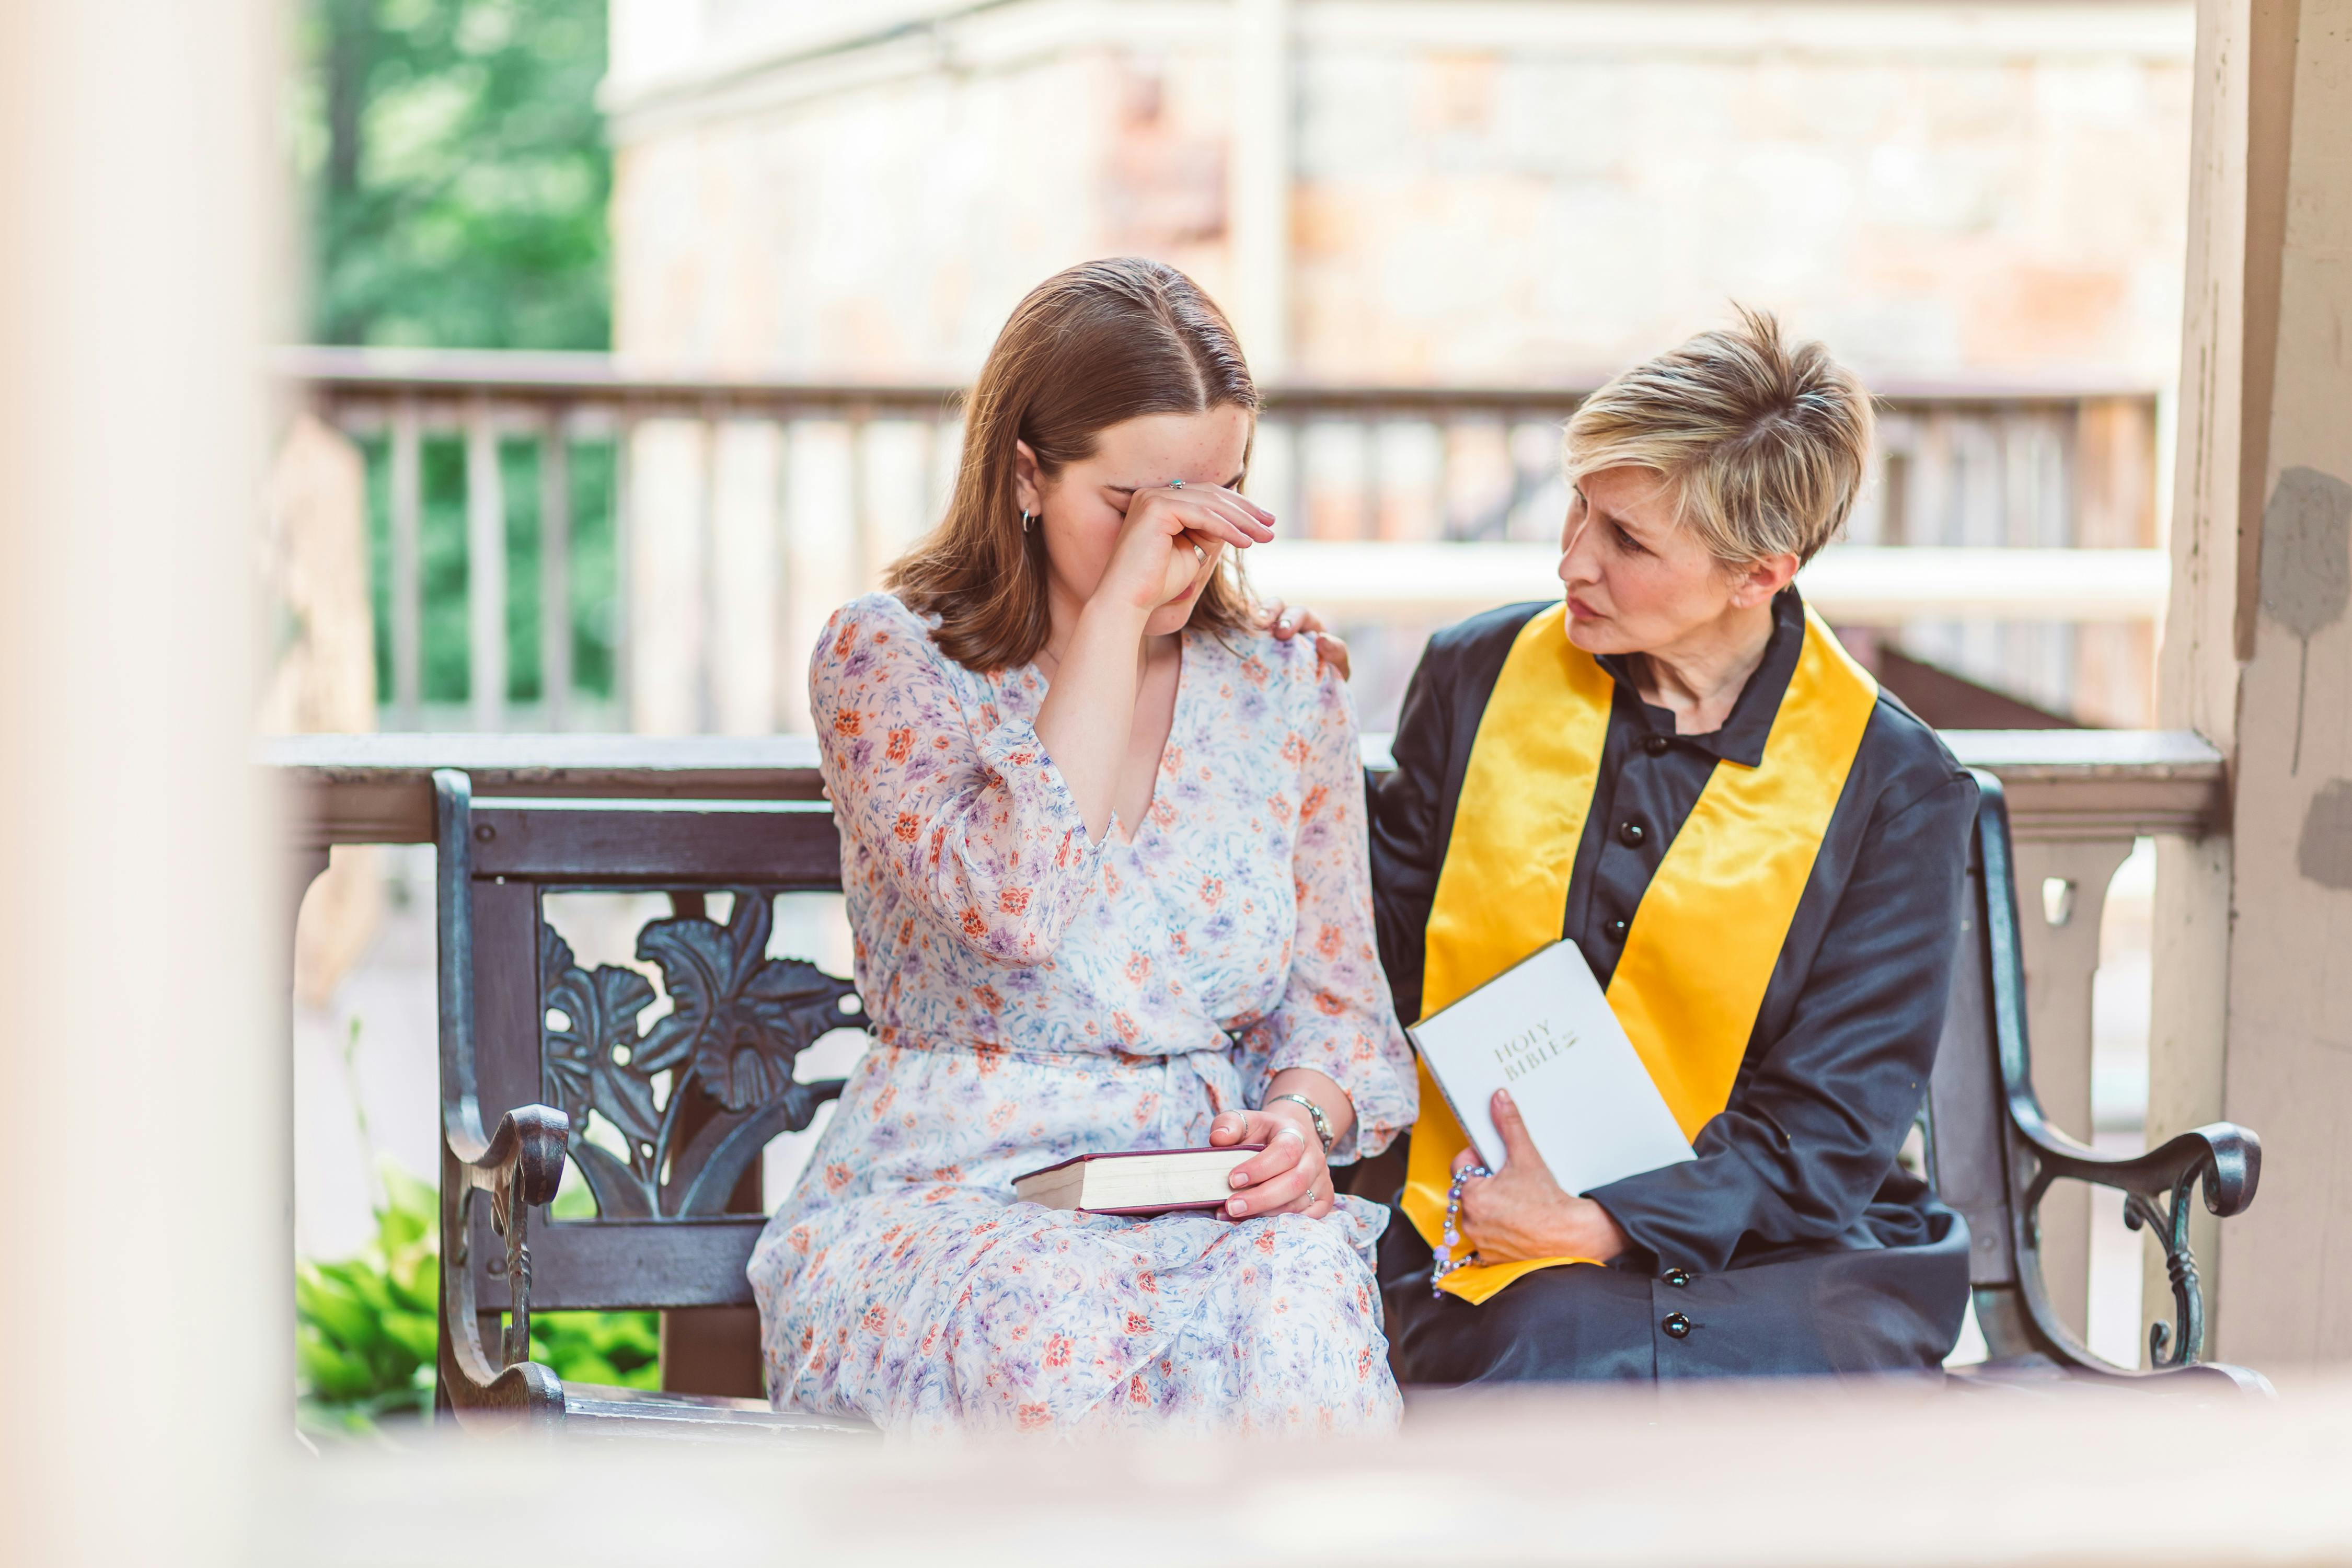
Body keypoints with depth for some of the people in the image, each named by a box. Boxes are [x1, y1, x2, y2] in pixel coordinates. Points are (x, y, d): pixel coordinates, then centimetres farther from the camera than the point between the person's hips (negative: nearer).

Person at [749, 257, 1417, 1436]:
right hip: (947, 1196, -2)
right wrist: (1117, 612, -19)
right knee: (1061, 1323, -38)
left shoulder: (1284, 688, 11)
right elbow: (1013, 905, -20)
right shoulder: (886, 661, -1)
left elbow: (1337, 995, 13)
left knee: (1300, 1293, -34)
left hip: (1215, 1203, 3)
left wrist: (1304, 1116, -11)